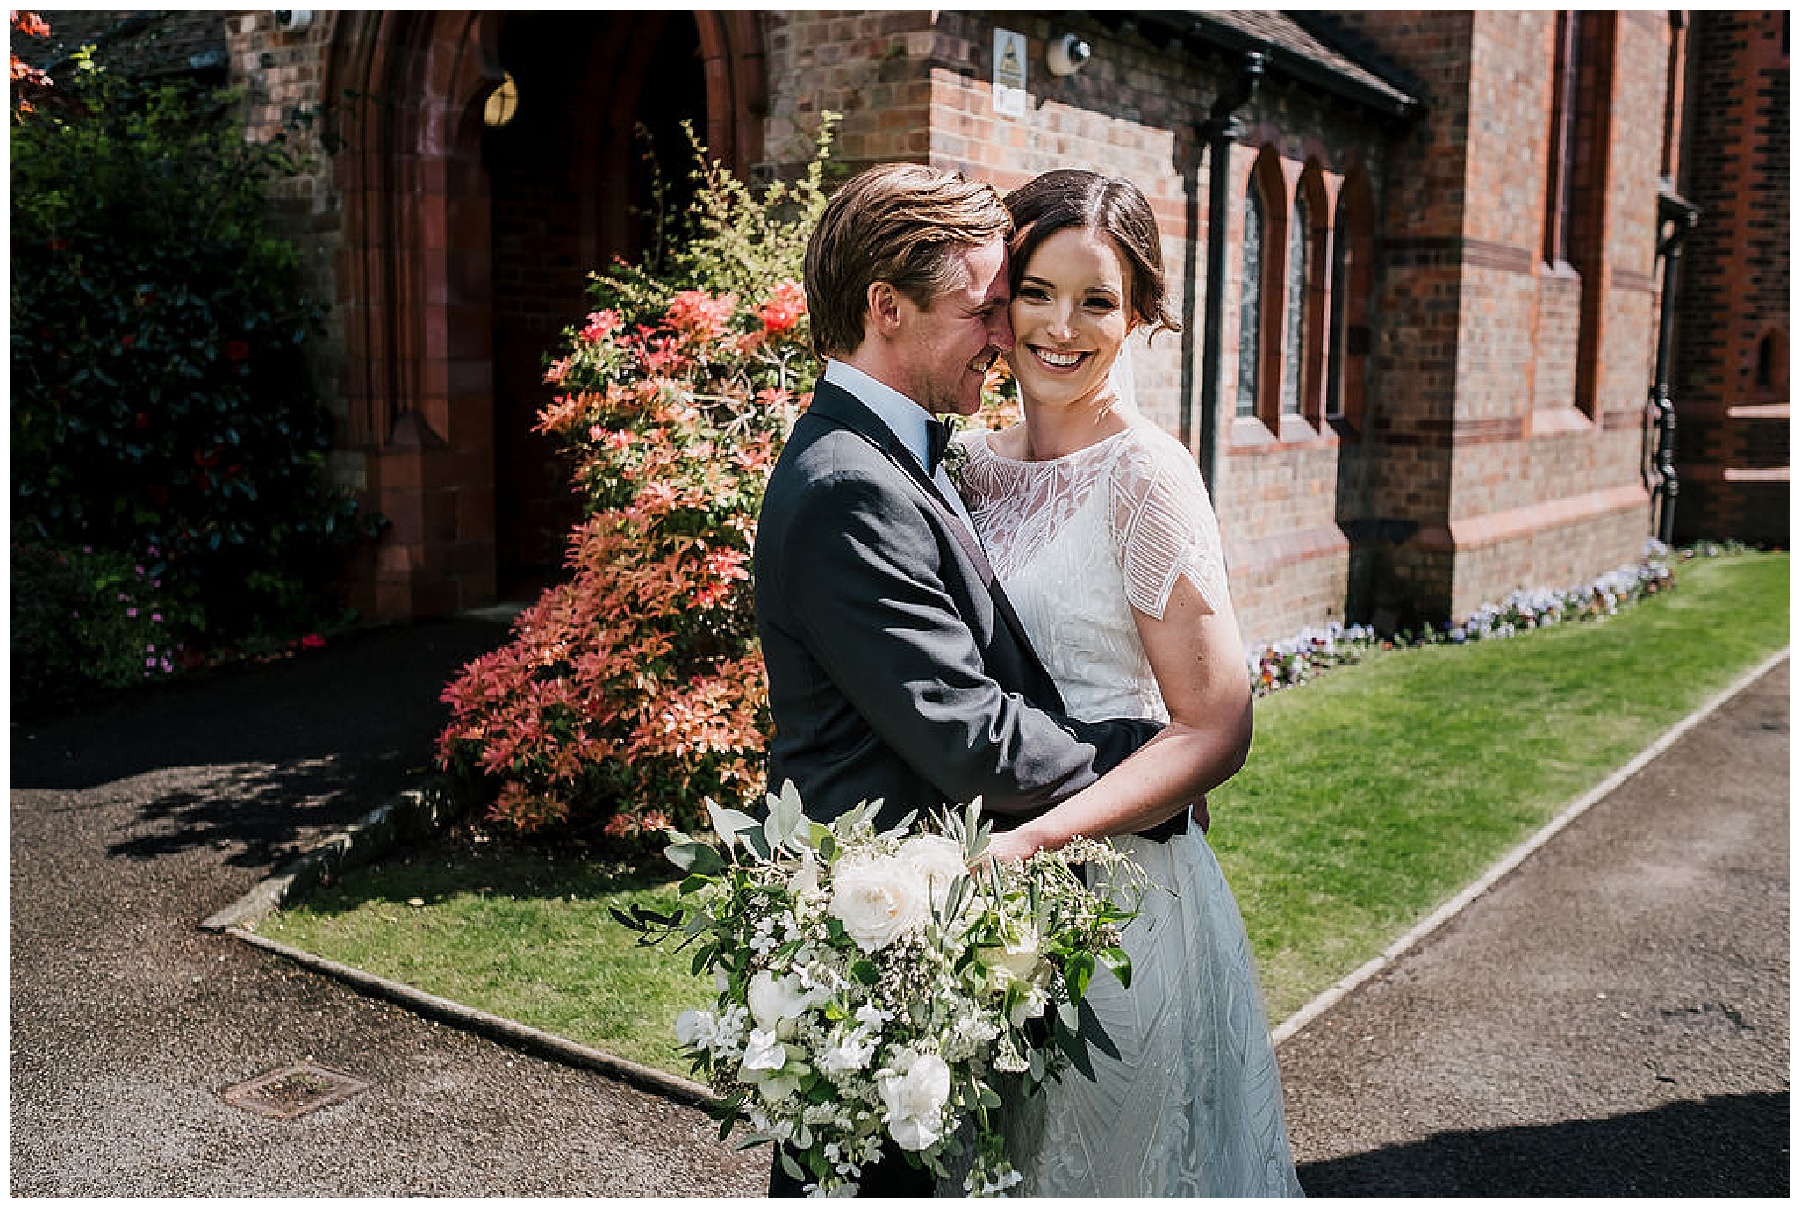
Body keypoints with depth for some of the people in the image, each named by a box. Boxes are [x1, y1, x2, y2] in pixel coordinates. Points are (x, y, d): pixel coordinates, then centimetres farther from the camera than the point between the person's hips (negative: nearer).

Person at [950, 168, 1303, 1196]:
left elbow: (1216, 729, -16)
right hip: (996, 903, 6)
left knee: (1108, 1161, 12)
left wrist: (1027, 842, -26)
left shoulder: (1147, 474, -15)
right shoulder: (978, 464, 4)